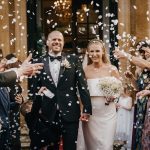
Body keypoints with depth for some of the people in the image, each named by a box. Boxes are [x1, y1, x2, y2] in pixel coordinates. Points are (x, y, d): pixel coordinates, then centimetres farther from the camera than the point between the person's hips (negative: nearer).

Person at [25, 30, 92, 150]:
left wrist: (87, 108, -5)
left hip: (70, 112, -1)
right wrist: (33, 112, 2)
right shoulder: (40, 63, 5)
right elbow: (35, 88, 7)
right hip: (48, 114, 1)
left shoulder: (73, 60, 3)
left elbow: (83, 85, 0)